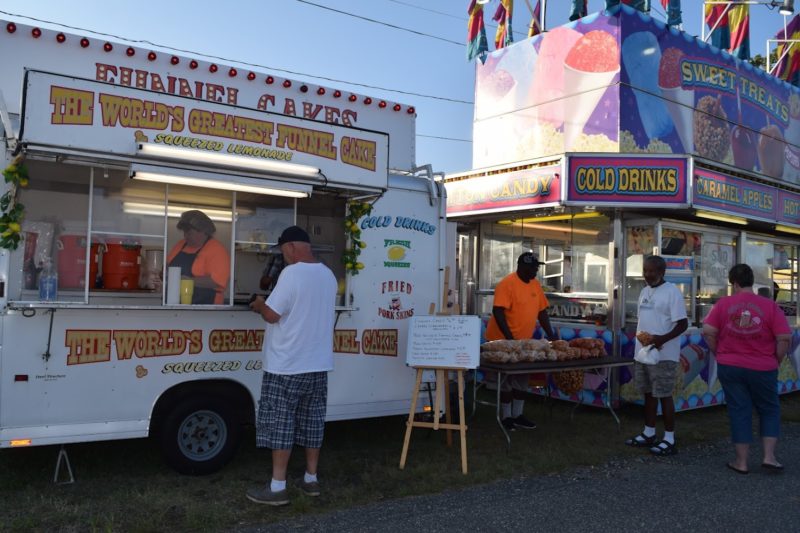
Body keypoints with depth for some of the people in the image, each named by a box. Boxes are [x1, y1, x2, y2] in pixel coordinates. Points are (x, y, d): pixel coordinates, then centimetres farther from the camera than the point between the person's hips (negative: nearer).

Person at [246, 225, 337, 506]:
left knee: (280, 425, 1)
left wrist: (259, 305, 4)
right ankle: (311, 479, 23)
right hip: (318, 364, 8)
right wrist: (270, 304, 23)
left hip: (287, 366, -7)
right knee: (312, 423, 14)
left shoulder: (292, 273, -16)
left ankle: (277, 487, 7)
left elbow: (272, 315, -17)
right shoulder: (328, 275, 9)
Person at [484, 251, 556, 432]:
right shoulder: (507, 284, -18)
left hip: (524, 341, 7)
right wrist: (510, 338, -27)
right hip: (503, 341, -7)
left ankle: (518, 415, 22)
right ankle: (507, 417, 13)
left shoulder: (535, 284, 6)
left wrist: (551, 335, 4)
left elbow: (542, 311, 11)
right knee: (507, 379, 2)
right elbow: (498, 312, -24)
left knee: (522, 378, 12)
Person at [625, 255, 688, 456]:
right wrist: (640, 337, 7)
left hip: (663, 355, -8)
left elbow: (682, 324, -16)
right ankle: (648, 433, 27)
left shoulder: (671, 291, -13)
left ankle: (669, 439, 8)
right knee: (648, 393, 15)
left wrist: (663, 339, -27)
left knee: (664, 395, -2)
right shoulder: (645, 291, 13)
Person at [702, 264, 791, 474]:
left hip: (730, 367, 0)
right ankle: (769, 456, 13)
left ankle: (741, 461, 13)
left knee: (739, 411, 8)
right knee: (769, 410, 18)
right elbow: (785, 339, -9)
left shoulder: (723, 304, -6)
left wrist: (720, 354, 6)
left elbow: (708, 333, -9)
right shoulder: (770, 306, -6)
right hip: (763, 368, 0)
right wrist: (776, 361, 5)